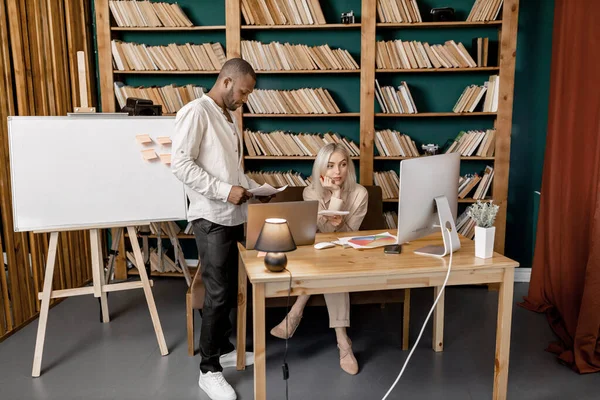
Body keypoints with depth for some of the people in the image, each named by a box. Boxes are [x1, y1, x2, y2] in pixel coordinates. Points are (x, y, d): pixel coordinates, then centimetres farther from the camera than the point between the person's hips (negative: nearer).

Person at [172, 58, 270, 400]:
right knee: (218, 294, -4)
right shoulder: (196, 112, -10)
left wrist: (256, 189, 8)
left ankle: (223, 349, 32)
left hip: (234, 216, 9)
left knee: (231, 290, 15)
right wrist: (225, 190, -22)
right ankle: (209, 369, 11)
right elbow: (180, 164, -19)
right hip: (211, 218, -8)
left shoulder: (230, 117, 16)